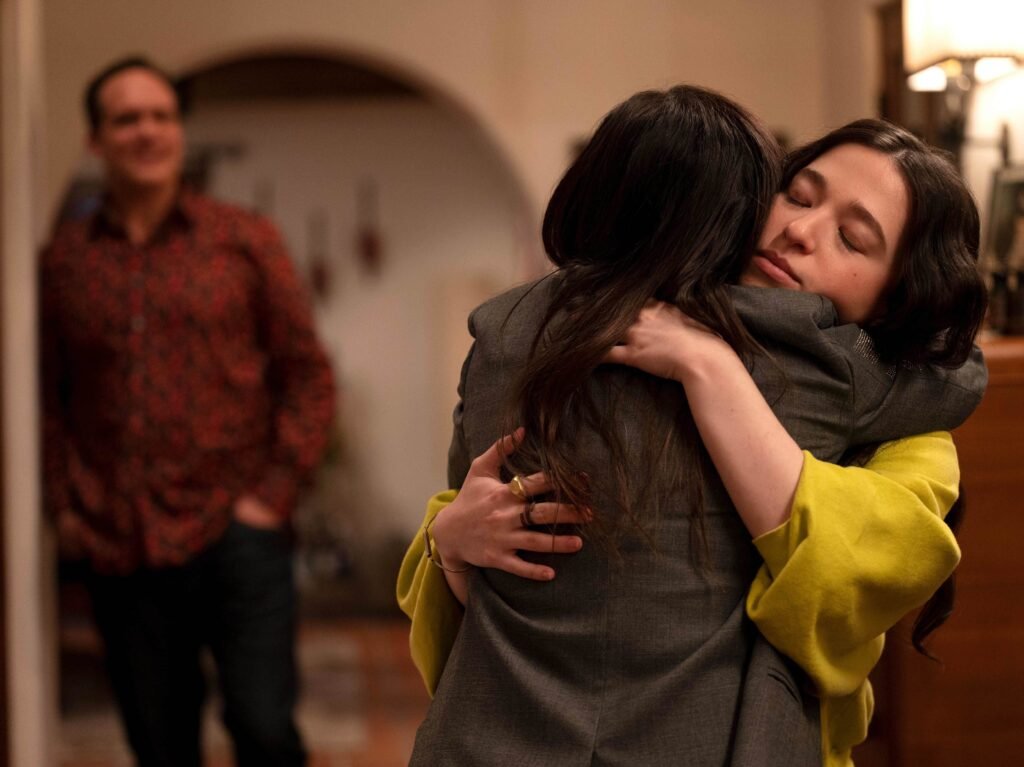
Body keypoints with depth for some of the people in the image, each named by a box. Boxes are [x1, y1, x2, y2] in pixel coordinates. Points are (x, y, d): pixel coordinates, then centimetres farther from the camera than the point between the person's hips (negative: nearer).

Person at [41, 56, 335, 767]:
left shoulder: (244, 240, 3)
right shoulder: (64, 259, 7)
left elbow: (308, 375, 4)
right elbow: (49, 396, 14)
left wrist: (272, 495, -5)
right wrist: (63, 504, 4)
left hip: (234, 531, -2)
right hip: (119, 549, 2)